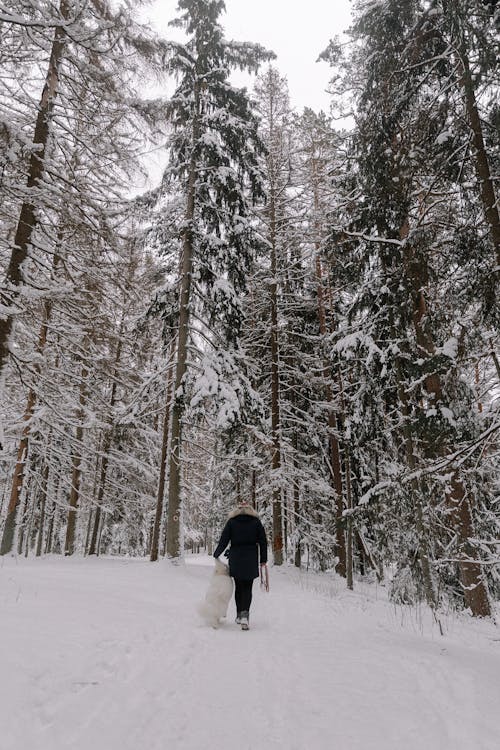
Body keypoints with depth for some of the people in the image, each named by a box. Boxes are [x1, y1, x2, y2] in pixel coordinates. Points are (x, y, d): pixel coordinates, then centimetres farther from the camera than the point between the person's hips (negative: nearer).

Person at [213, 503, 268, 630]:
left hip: (235, 559, 0)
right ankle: (245, 614, -14)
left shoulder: (231, 521, 2)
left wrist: (216, 554, 13)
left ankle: (239, 615, 20)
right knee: (247, 588, 4)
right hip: (251, 560, 0)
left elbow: (223, 541, 1)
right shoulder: (256, 521, 4)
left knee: (238, 587, 14)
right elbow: (263, 541, 4)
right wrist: (263, 559, 10)